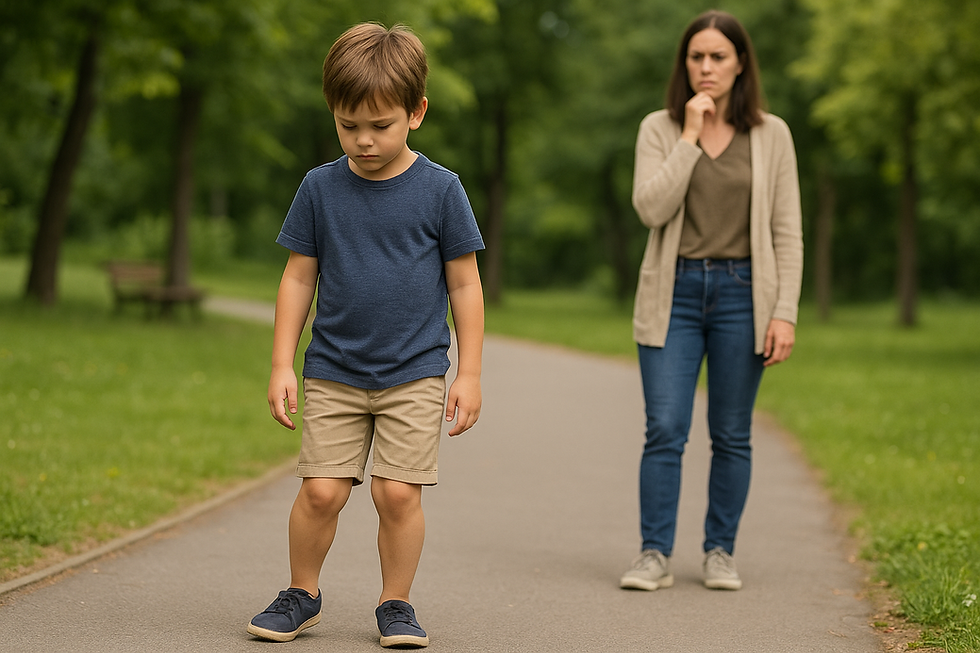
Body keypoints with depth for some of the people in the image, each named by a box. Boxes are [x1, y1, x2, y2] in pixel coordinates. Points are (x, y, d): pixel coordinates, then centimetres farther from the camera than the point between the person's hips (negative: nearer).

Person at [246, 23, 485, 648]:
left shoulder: (439, 189, -3)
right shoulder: (321, 188, 1)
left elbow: (465, 285, 2)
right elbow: (299, 278, 7)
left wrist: (469, 374, -1)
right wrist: (282, 366, 3)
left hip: (415, 373, -1)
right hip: (333, 373, 1)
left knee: (399, 492, -6)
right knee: (321, 490, -3)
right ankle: (301, 595, 18)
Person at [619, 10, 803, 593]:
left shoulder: (771, 135, 4)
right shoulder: (659, 128, 4)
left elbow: (787, 232, 2)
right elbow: (650, 208, -11)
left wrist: (785, 313, -6)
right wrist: (690, 136, -11)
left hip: (742, 292, 0)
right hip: (674, 293, 0)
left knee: (732, 434, 6)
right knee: (665, 429, -6)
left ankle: (720, 553, 17)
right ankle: (655, 556, 0)